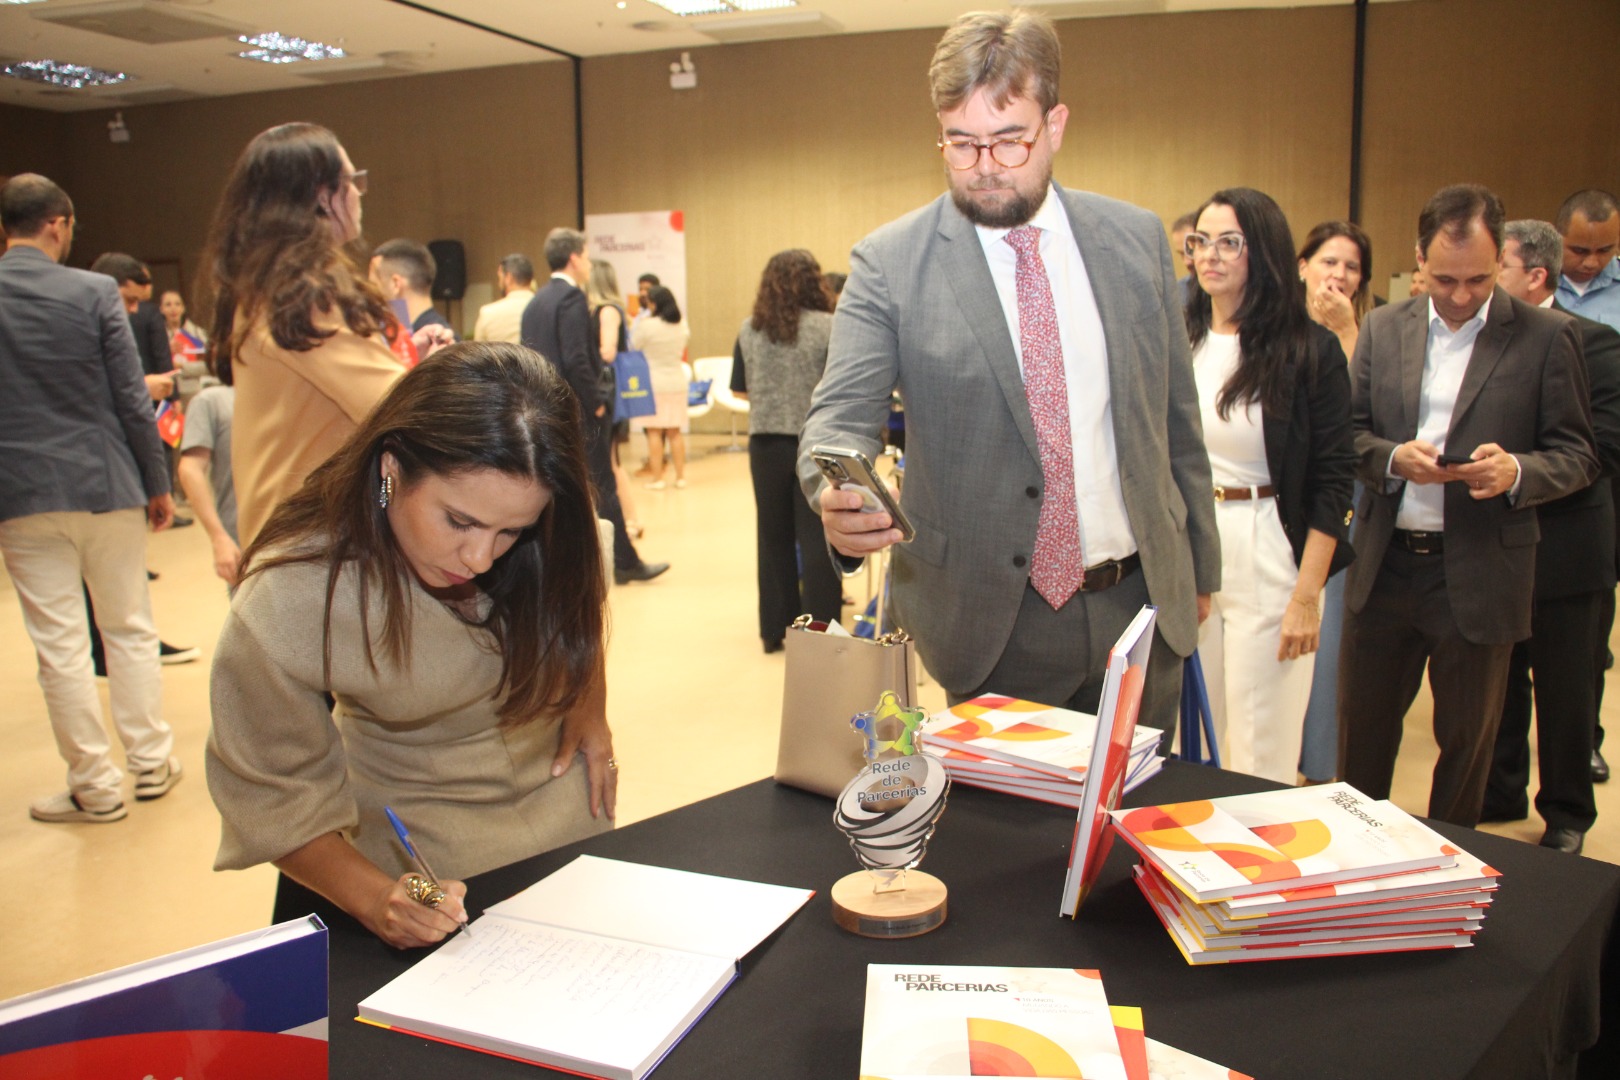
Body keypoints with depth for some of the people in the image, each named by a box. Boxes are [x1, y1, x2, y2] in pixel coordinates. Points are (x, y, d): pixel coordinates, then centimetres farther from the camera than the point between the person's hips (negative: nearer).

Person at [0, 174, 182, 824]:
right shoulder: (94, 292, -7)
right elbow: (132, 399, -6)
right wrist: (158, 484, 3)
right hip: (106, 486, -1)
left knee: (59, 646, 6)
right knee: (129, 629, 13)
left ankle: (95, 787, 14)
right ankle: (150, 762, 21)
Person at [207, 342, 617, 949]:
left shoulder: (543, 540, -24)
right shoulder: (282, 608, -32)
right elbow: (277, 801, -21)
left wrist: (590, 705, -2)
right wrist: (374, 898, -34)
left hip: (566, 804, 3)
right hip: (426, 850, -3)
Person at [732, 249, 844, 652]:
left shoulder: (749, 329, 2)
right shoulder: (828, 327, -8)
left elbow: (740, 389, 10)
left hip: (765, 444, 4)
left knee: (773, 538, 13)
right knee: (816, 540, 2)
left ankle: (775, 630, 21)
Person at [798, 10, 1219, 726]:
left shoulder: (1137, 240, 3)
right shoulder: (889, 263, -8)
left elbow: (1176, 419, 9)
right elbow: (841, 414, -13)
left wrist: (1199, 565, 14)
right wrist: (838, 499, -36)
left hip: (1141, 607, 4)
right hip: (995, 625, -3)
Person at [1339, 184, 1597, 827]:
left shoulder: (1546, 337, -3)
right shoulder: (1382, 328, 6)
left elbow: (1578, 455, -2)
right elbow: (1349, 431, 7)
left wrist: (1517, 472, -22)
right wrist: (1393, 457, -14)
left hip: (1479, 573, -2)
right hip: (1385, 565, 3)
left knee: (1466, 739, 12)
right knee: (1361, 728, 14)